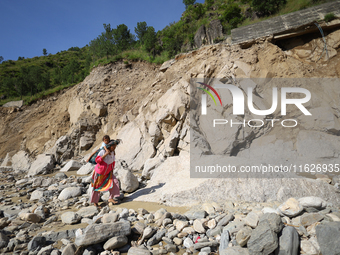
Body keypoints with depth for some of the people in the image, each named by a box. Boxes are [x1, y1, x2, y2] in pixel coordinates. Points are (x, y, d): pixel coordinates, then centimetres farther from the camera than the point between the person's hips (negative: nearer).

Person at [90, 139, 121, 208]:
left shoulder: (113, 153, -4)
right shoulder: (102, 151, -20)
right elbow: (97, 160, -23)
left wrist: (111, 171, 6)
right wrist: (105, 155, -31)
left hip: (107, 172, 5)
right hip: (99, 172, -5)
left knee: (115, 182, -11)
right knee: (97, 187, 6)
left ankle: (111, 198, -5)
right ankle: (95, 202, 24)